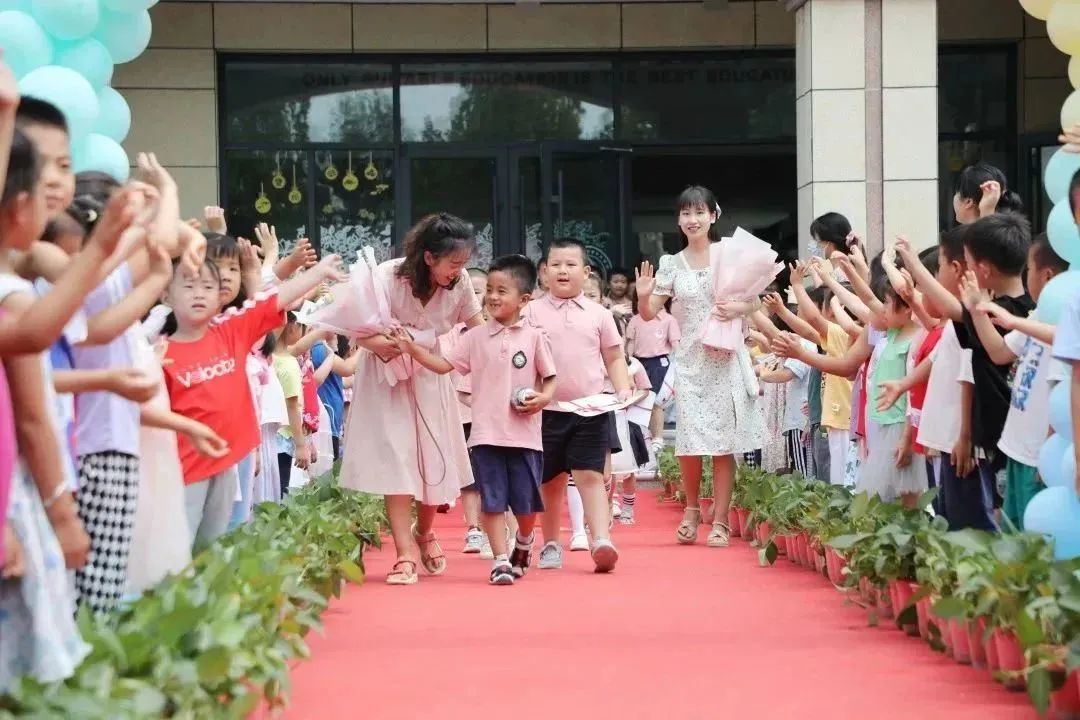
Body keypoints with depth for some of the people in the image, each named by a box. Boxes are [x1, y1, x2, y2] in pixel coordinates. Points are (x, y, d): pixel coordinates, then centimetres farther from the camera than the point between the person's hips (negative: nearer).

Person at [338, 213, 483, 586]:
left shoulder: (459, 282, -16)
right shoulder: (388, 278, -27)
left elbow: (477, 327, -2)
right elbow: (358, 329, -24)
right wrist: (378, 343, -45)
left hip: (431, 377, 4)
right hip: (388, 376, -4)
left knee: (436, 460, 7)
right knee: (396, 459, -10)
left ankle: (424, 533, 34)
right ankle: (406, 553, -8)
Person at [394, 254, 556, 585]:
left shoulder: (534, 338, 2)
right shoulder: (476, 337, 6)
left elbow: (550, 378, 6)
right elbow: (444, 365, 3)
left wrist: (543, 397, -13)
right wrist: (413, 348, -9)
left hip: (524, 434, -1)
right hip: (486, 433, 1)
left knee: (526, 502, 7)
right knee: (493, 501, -1)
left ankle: (524, 542, 36)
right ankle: (500, 560, 3)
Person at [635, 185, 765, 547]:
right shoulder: (671, 264, 5)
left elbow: (756, 301, 6)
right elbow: (649, 313, 5)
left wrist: (738, 308, -15)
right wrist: (643, 296, -16)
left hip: (725, 358, -1)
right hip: (689, 360, 1)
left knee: (724, 441, -1)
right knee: (690, 441, -3)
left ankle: (720, 521, 5)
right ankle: (692, 510, 21)